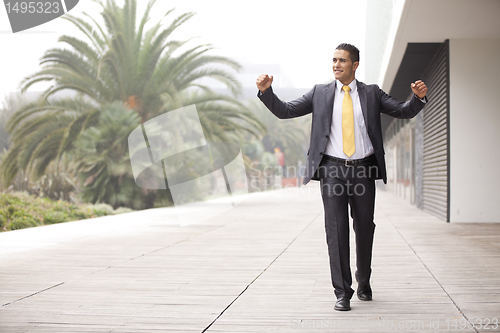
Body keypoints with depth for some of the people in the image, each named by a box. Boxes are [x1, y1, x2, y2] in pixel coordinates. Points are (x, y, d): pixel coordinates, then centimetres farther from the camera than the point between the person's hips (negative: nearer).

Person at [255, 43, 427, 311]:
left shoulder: (371, 93, 10)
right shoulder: (320, 93, 9)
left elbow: (403, 111, 5)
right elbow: (285, 111, 6)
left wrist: (418, 97, -15)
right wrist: (266, 91, -9)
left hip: (363, 170, 1)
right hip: (332, 170, -1)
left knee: (364, 228, 10)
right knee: (336, 230, -5)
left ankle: (363, 282, 33)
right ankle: (342, 292, 2)